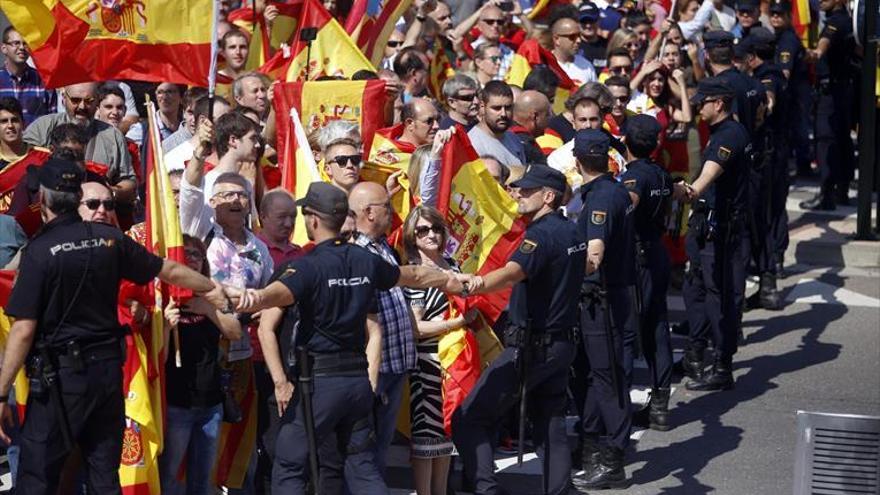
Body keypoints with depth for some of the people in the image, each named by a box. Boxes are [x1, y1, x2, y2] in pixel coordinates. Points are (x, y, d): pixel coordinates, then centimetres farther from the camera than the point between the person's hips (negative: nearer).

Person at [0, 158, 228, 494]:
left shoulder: (40, 250, -13)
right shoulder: (110, 239, 3)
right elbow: (170, 271, 14)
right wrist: (213, 288, 33)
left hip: (60, 376, -6)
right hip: (107, 367, 6)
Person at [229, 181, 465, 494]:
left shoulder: (310, 266, -11)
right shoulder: (366, 261, 8)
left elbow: (281, 292, -34)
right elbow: (416, 276, 24)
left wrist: (255, 299, -55)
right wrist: (452, 282, 43)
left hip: (321, 378, -6)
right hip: (359, 377, 6)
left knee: (289, 468, 1)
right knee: (361, 463, 13)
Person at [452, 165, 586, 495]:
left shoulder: (542, 234, -18)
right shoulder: (572, 232, 10)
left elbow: (513, 272, -38)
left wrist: (478, 284, -56)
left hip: (530, 348, -9)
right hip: (562, 343, 9)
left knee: (468, 419, -7)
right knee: (550, 426, 14)